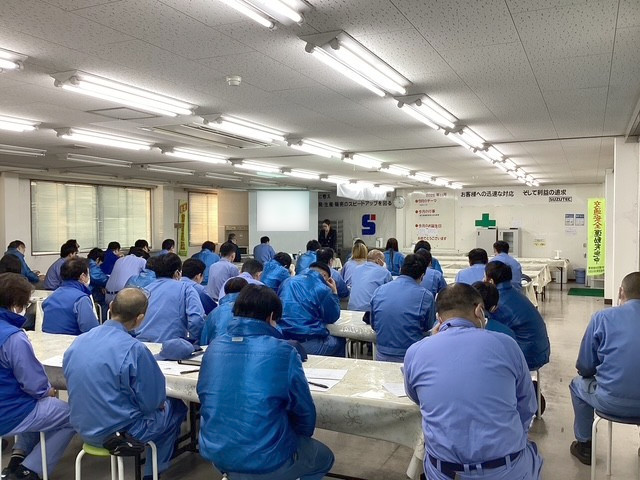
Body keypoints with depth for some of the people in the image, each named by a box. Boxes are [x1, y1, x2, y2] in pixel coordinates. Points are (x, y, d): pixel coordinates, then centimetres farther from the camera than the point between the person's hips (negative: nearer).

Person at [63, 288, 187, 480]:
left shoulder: (78, 341, -3)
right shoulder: (134, 349, -25)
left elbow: (84, 390, 11)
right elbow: (152, 402, -16)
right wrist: (163, 404, 7)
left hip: (84, 428, 7)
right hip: (119, 433, -7)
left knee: (162, 405, 27)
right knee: (176, 408, 19)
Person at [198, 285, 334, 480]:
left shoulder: (214, 347, -3)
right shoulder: (282, 351, -16)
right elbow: (304, 412, -6)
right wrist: (301, 439, 17)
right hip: (265, 461, -5)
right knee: (324, 457, 24)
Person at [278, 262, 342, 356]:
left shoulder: (288, 281, 10)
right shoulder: (323, 289, -6)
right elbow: (332, 318, 6)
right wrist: (334, 292, 14)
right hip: (306, 344, -6)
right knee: (340, 341, 23)